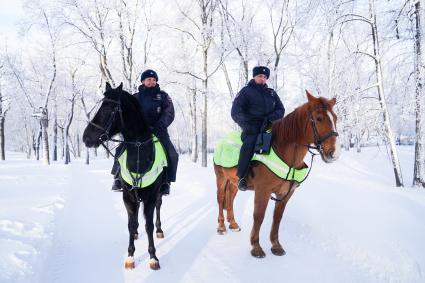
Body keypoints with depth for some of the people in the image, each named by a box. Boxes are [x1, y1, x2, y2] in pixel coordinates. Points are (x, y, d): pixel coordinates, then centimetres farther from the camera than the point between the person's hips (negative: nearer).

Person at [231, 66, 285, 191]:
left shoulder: (271, 93, 19)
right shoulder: (246, 91, 6)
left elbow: (280, 109, 14)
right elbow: (236, 112, -2)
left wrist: (271, 118, -8)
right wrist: (247, 124, -17)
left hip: (269, 126, 5)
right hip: (252, 127, -5)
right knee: (250, 141, -34)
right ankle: (241, 177, -31)